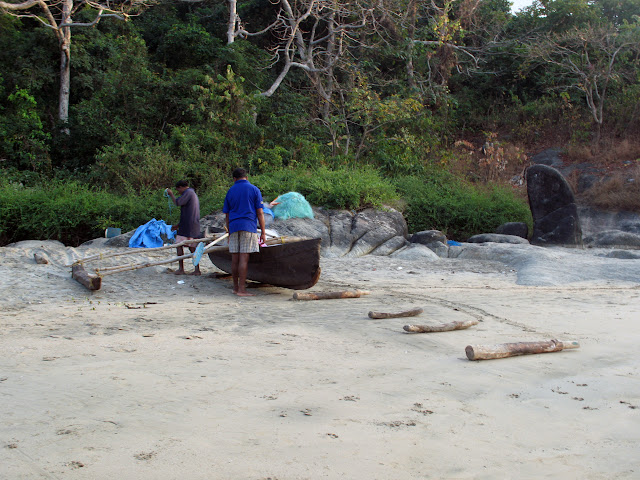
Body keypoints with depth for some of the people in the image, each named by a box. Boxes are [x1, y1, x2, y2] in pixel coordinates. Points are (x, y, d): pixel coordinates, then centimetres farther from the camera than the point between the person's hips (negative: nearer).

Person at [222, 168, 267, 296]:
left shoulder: (230, 191, 12)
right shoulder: (254, 190, 3)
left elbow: (227, 215, 15)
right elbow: (260, 213, -1)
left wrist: (229, 233, 23)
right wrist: (263, 232, 3)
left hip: (233, 227, 4)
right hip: (248, 227, -4)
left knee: (235, 259, 8)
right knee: (244, 258, -7)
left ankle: (235, 287, 17)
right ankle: (241, 289, -9)